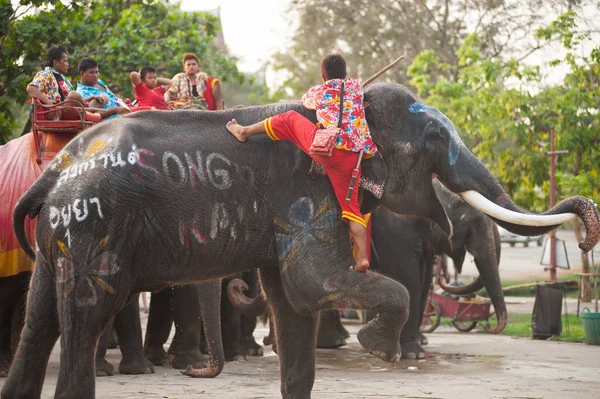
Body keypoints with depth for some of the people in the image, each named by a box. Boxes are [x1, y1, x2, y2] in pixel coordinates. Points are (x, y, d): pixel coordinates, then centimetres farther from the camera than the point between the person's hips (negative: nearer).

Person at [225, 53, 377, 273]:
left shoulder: (317, 92, 12)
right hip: (352, 157, 3)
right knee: (351, 207, 9)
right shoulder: (356, 85, 16)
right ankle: (362, 258, -2)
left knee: (288, 119, 18)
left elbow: (305, 101, 36)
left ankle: (244, 132, 30)